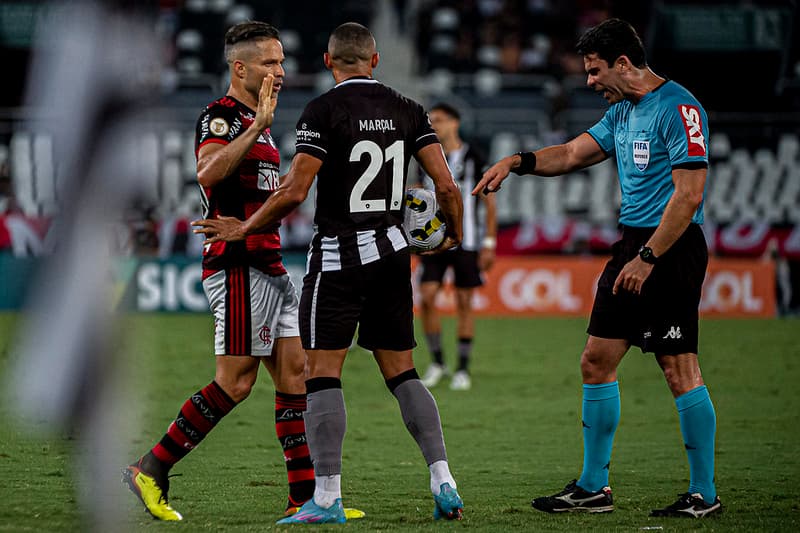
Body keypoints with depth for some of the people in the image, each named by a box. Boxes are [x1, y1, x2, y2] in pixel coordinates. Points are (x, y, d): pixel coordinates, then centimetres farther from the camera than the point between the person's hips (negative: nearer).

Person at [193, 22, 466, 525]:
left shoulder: (323, 110, -9)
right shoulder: (408, 110, 6)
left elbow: (295, 191, -14)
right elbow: (446, 186, 0)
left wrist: (244, 229, -1)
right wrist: (455, 235, 19)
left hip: (338, 256, -5)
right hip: (393, 253, 5)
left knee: (323, 373, -3)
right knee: (402, 372, 12)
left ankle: (327, 497, -10)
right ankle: (444, 483, 3)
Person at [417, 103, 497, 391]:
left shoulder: (473, 158, -4)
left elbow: (489, 202, -1)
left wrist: (489, 244, -6)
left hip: (465, 242, -3)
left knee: (464, 303, 0)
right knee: (427, 298, -7)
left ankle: (463, 370, 8)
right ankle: (437, 362, 8)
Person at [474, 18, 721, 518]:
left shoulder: (679, 108, -15)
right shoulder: (622, 111, 15)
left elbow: (689, 195, -19)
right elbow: (573, 154, 26)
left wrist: (647, 259, -20)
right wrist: (515, 162, 10)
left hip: (671, 248, -10)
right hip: (633, 242, 10)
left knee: (680, 369, -7)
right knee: (596, 360, 8)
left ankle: (705, 493, 0)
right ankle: (593, 487, 15)